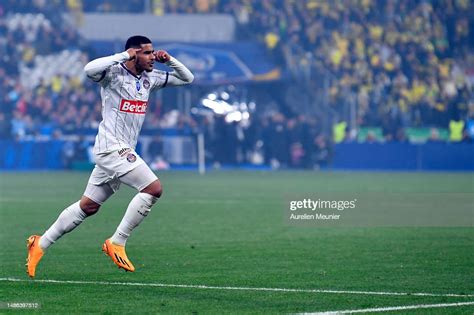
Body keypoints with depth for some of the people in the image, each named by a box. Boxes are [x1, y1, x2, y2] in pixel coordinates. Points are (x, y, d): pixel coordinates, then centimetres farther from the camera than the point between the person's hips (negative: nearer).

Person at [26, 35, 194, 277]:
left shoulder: (149, 78, 12)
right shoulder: (115, 73, -11)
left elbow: (187, 78, 21)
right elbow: (90, 70, -33)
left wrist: (169, 61, 3)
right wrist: (123, 56, -28)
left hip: (122, 152, 9)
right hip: (111, 147, -9)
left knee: (88, 206, 13)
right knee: (153, 188, -19)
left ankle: (41, 244, 22)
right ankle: (116, 243, -12)